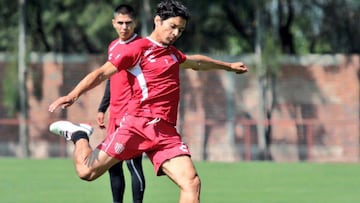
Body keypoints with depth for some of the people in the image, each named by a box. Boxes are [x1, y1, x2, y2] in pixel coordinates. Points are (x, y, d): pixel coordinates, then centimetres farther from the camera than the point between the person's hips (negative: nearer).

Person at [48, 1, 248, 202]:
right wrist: (73, 95, -18)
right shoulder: (139, 49, 0)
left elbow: (196, 62, 45)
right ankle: (79, 135, 22)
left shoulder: (172, 53, 23)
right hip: (138, 124, -6)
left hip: (166, 132, 6)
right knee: (87, 171, -9)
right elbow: (102, 73, -6)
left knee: (192, 183, -13)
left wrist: (228, 66, 57)